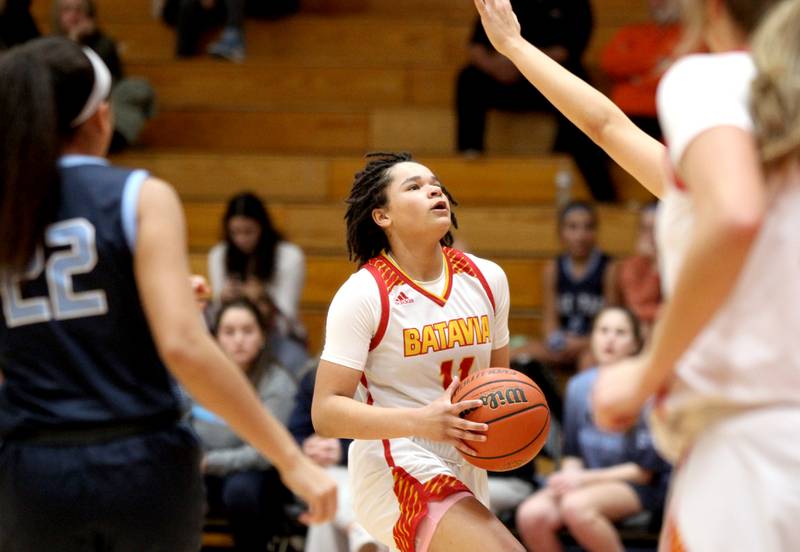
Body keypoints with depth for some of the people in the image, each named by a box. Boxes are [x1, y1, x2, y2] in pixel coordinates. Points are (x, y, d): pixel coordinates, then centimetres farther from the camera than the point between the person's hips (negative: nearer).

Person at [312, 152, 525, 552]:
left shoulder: (487, 279, 5)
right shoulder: (363, 294, -12)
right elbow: (326, 413, -16)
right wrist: (421, 422, -29)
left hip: (463, 475, 7)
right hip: (394, 469, -7)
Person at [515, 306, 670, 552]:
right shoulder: (578, 386, 4)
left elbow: (646, 470, -9)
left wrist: (585, 478, -14)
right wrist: (570, 477, -10)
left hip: (639, 486, -4)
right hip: (588, 481, 5)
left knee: (576, 505, -35)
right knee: (531, 514, -25)